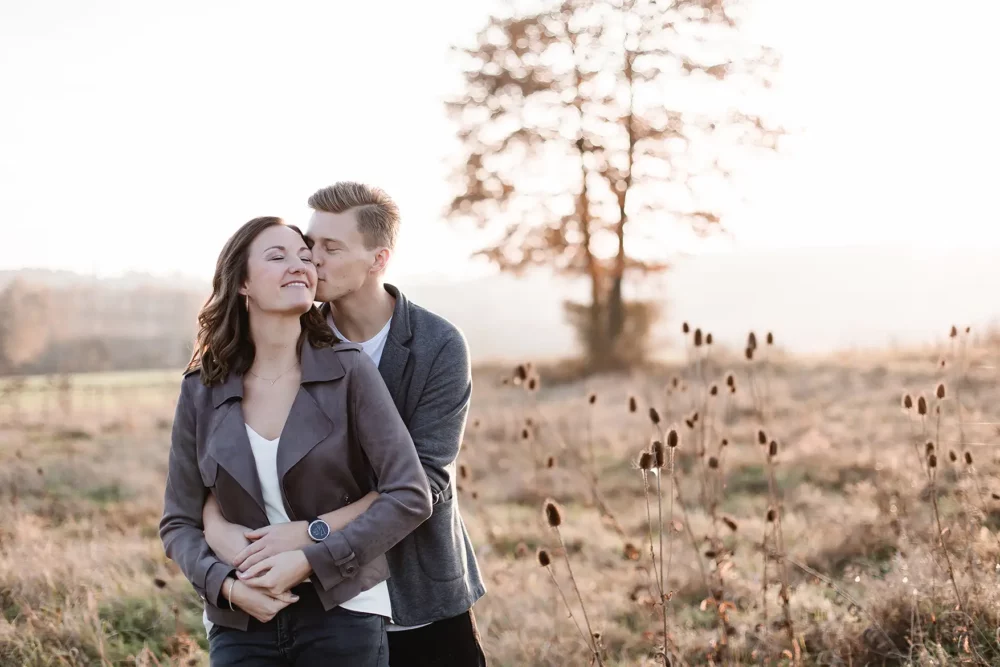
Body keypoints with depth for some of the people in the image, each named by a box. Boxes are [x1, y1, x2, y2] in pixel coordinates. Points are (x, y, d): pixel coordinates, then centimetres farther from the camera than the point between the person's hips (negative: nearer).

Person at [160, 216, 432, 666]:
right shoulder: (202, 392, 0)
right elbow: (178, 522, 4)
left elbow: (411, 497, -10)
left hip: (342, 615, -1)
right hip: (240, 624, 1)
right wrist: (227, 584, -13)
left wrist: (309, 561, -16)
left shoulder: (348, 371, -7)